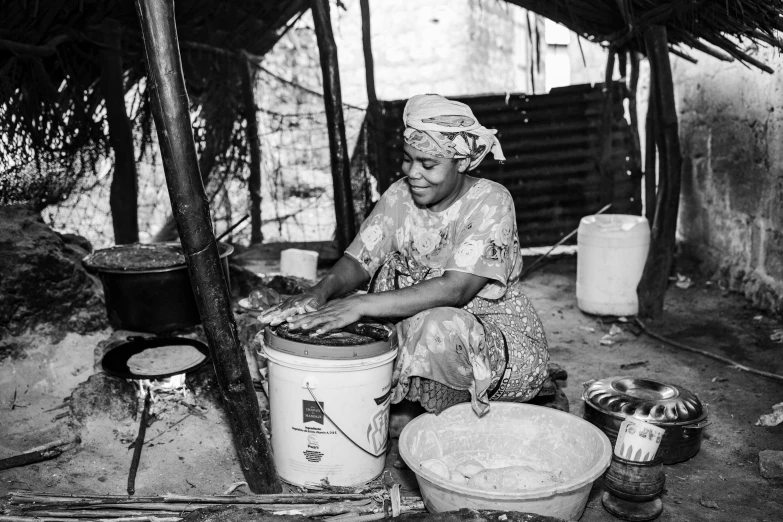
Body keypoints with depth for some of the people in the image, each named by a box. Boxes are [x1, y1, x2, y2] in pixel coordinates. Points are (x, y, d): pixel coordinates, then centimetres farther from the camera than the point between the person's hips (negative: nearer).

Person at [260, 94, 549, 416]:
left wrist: (361, 305, -38)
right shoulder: (400, 196, -2)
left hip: (507, 342, -5)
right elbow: (357, 261, -7)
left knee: (438, 327, -38)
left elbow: (455, 290, -31)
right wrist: (320, 292, -30)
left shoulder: (490, 202, -19)